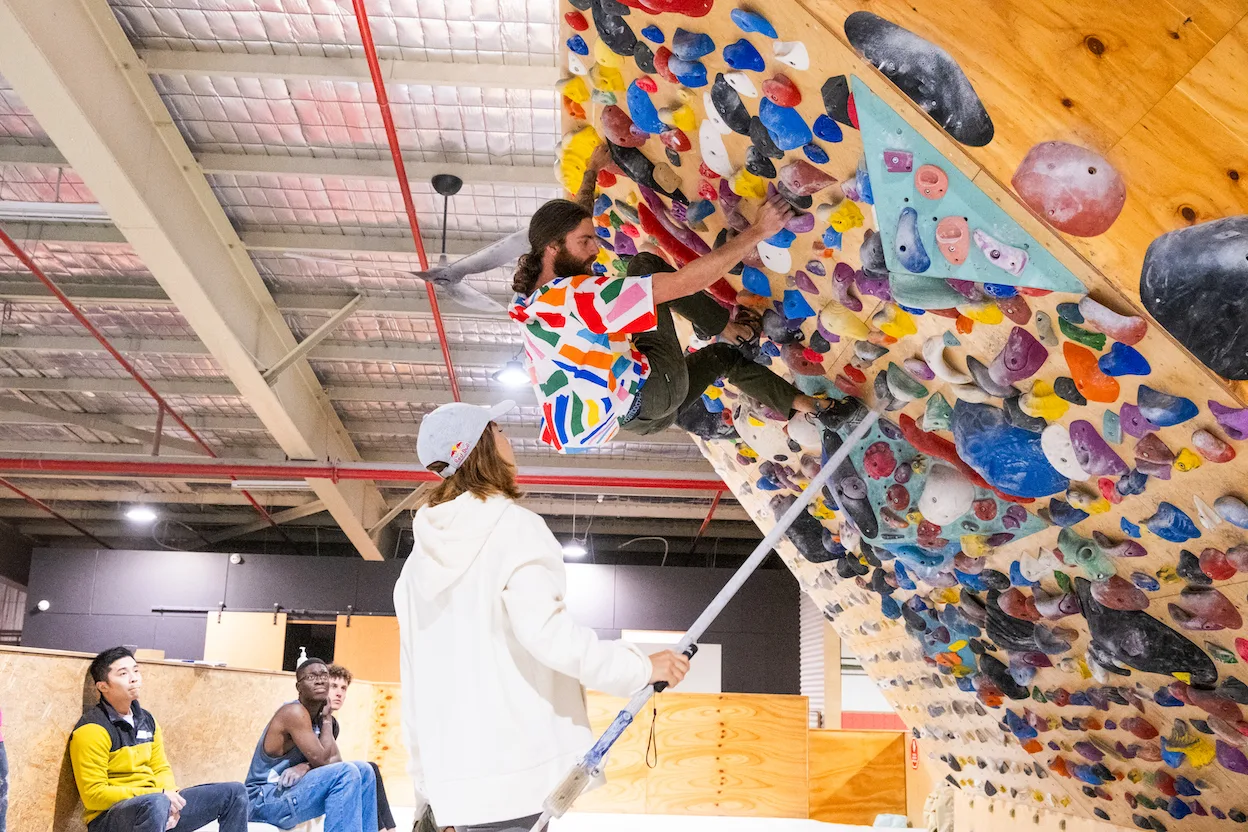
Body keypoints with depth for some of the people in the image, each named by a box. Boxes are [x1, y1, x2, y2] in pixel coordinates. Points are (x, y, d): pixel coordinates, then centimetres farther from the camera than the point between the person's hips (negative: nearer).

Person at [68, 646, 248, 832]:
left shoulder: (147, 720, 10)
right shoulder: (92, 729, -13)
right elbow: (93, 795, -17)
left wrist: (170, 796, -8)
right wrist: (159, 796, -21)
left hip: (152, 802, 8)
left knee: (233, 793, 1)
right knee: (156, 803, -41)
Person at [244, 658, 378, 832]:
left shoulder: (317, 716, 11)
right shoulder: (295, 712, -17)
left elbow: (334, 760, 6)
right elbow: (321, 760, -19)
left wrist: (306, 768, -15)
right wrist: (327, 720, -7)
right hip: (264, 801, -9)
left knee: (363, 771, 4)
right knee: (346, 773, -25)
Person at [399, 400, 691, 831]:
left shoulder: (422, 556, 12)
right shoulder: (514, 527, -8)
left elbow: (414, 680, 15)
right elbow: (546, 631, -21)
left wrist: (425, 787, 22)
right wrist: (641, 666, -11)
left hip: (454, 776, 6)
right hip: (519, 771, -6)